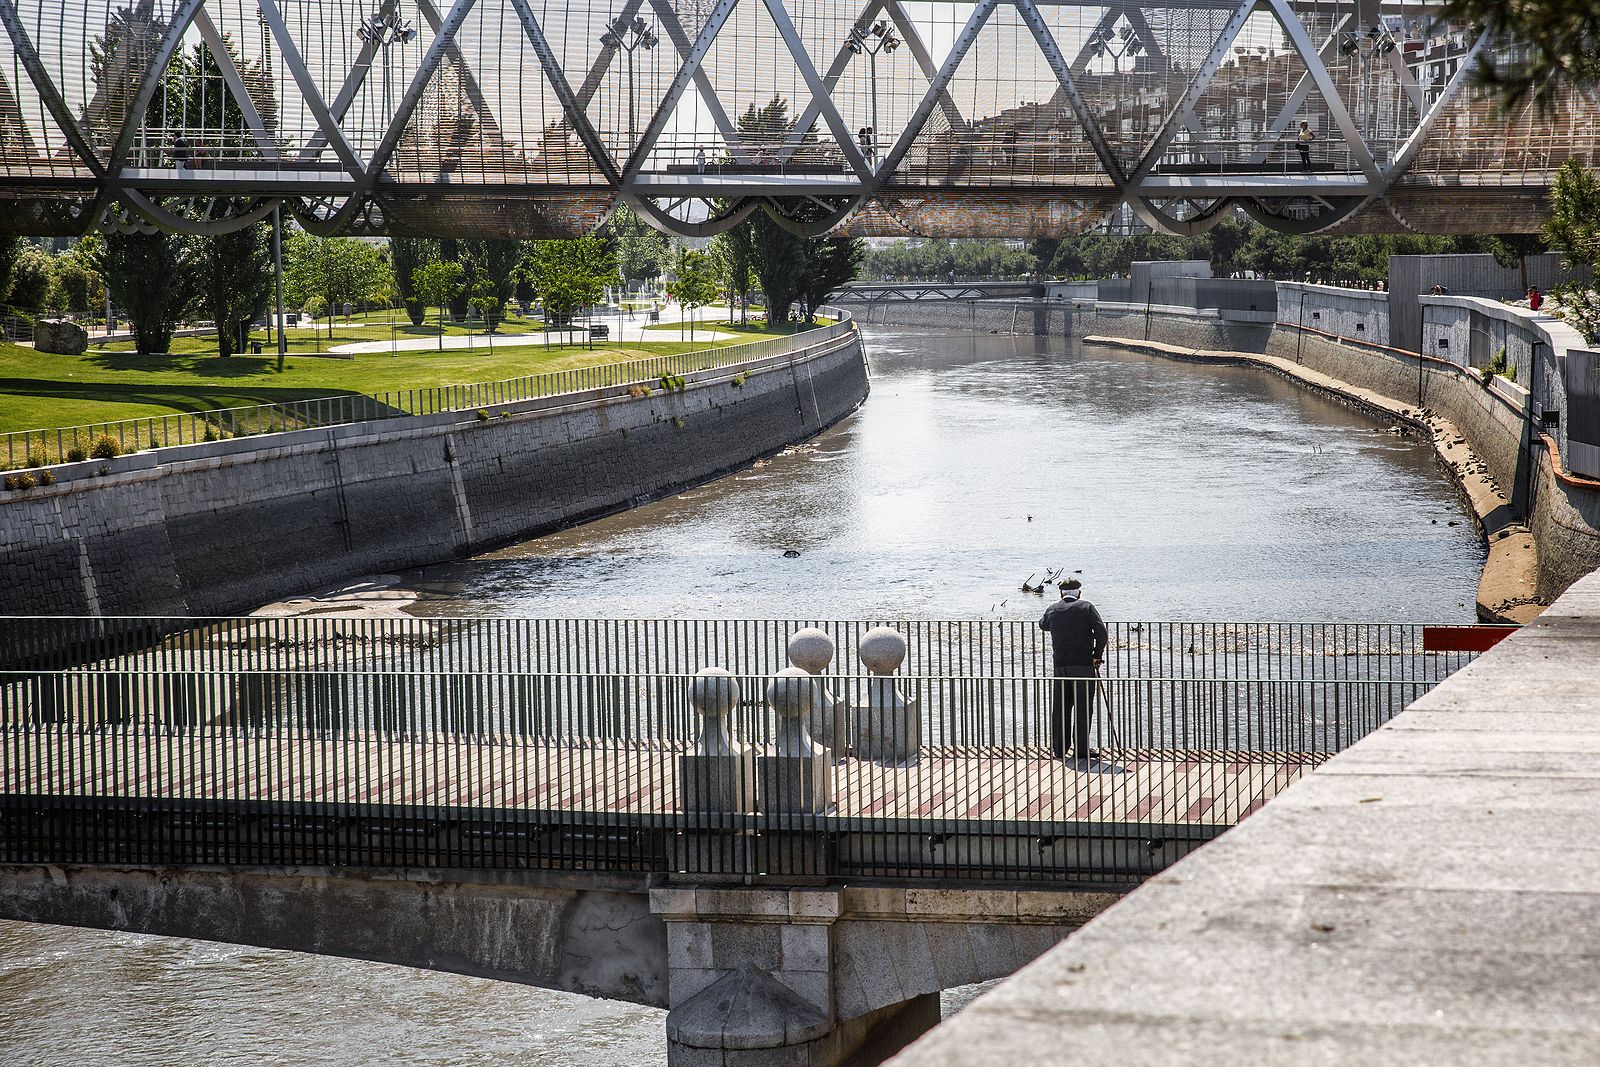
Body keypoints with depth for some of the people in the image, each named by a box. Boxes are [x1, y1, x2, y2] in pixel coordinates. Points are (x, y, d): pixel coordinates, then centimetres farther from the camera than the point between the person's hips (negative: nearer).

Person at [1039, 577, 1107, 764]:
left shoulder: (1052, 610, 9)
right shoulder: (1086, 607, 0)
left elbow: (1043, 625, 29)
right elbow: (1101, 631, -9)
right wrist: (1097, 656, 1)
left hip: (1059, 665, 3)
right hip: (1083, 664, -3)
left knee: (1059, 709, 11)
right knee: (1082, 709, 0)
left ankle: (1059, 750, 14)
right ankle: (1081, 752, -2)